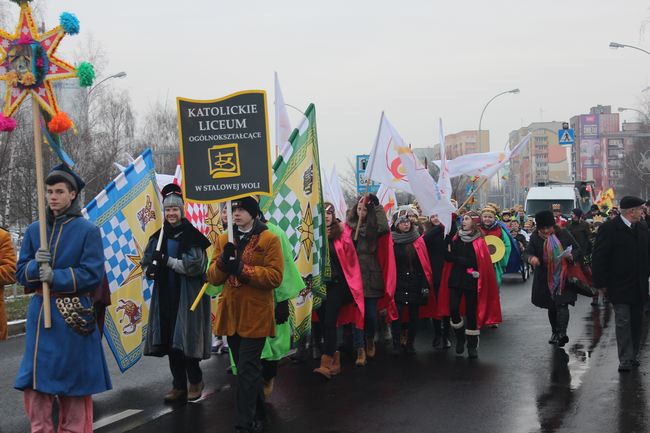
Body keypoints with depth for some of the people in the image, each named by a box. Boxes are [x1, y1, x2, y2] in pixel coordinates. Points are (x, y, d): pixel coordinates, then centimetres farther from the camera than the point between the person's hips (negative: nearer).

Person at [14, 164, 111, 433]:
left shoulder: (88, 230, -5)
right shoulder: (34, 230, 8)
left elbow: (94, 274, -11)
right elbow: (21, 273, 7)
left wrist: (56, 277, -19)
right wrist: (35, 265, -14)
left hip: (72, 316, -4)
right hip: (39, 314, 4)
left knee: (72, 381, 4)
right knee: (35, 380, 5)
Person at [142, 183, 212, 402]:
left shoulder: (191, 236, -7)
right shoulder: (159, 236, 11)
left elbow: (194, 265, -16)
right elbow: (147, 262, 11)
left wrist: (168, 261, -17)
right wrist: (151, 270, -11)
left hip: (187, 296, -6)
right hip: (166, 296, 6)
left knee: (185, 340, -5)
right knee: (169, 340, 7)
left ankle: (196, 380, 15)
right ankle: (179, 385, 18)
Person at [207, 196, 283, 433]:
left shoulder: (269, 239, -5)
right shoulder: (223, 239, 10)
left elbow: (275, 276, -14)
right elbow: (213, 277, 5)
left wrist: (242, 268, -21)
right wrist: (223, 262, -16)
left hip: (255, 315, -5)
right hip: (231, 314, 5)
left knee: (246, 370, -8)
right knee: (249, 368, 16)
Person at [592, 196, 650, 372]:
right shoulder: (609, 229, -10)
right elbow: (598, 258, -10)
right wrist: (602, 283, -12)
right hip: (620, 287, -6)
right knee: (623, 322, -6)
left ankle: (633, 356, 21)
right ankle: (625, 359, -3)